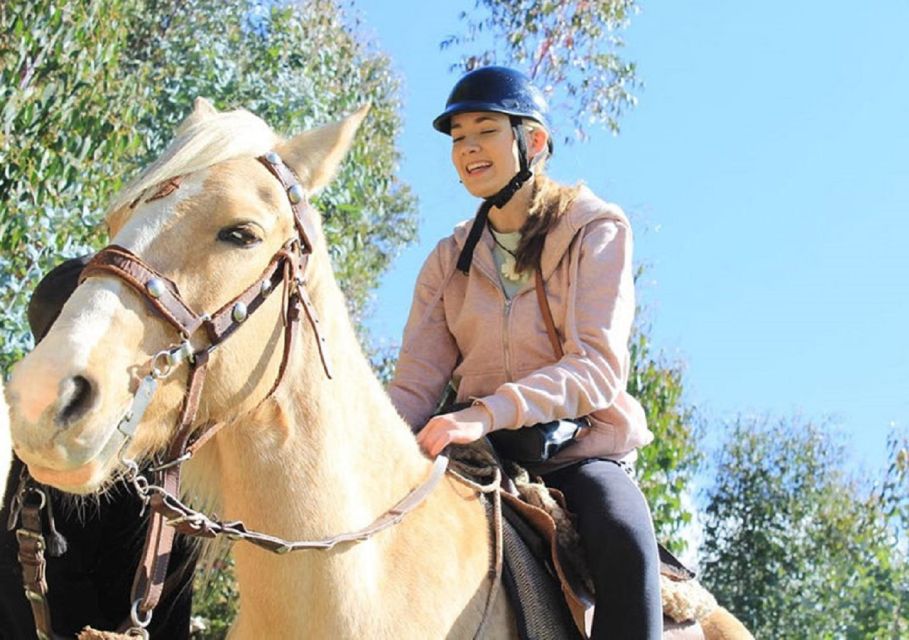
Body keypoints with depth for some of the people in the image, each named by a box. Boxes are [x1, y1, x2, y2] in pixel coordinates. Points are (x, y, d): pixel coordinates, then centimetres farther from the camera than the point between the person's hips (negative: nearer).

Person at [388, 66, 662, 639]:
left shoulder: (597, 232, -1)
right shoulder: (450, 260, 11)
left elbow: (598, 366, -13)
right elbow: (416, 383, 5)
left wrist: (486, 414, -28)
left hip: (581, 450, -3)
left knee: (624, 542, -35)